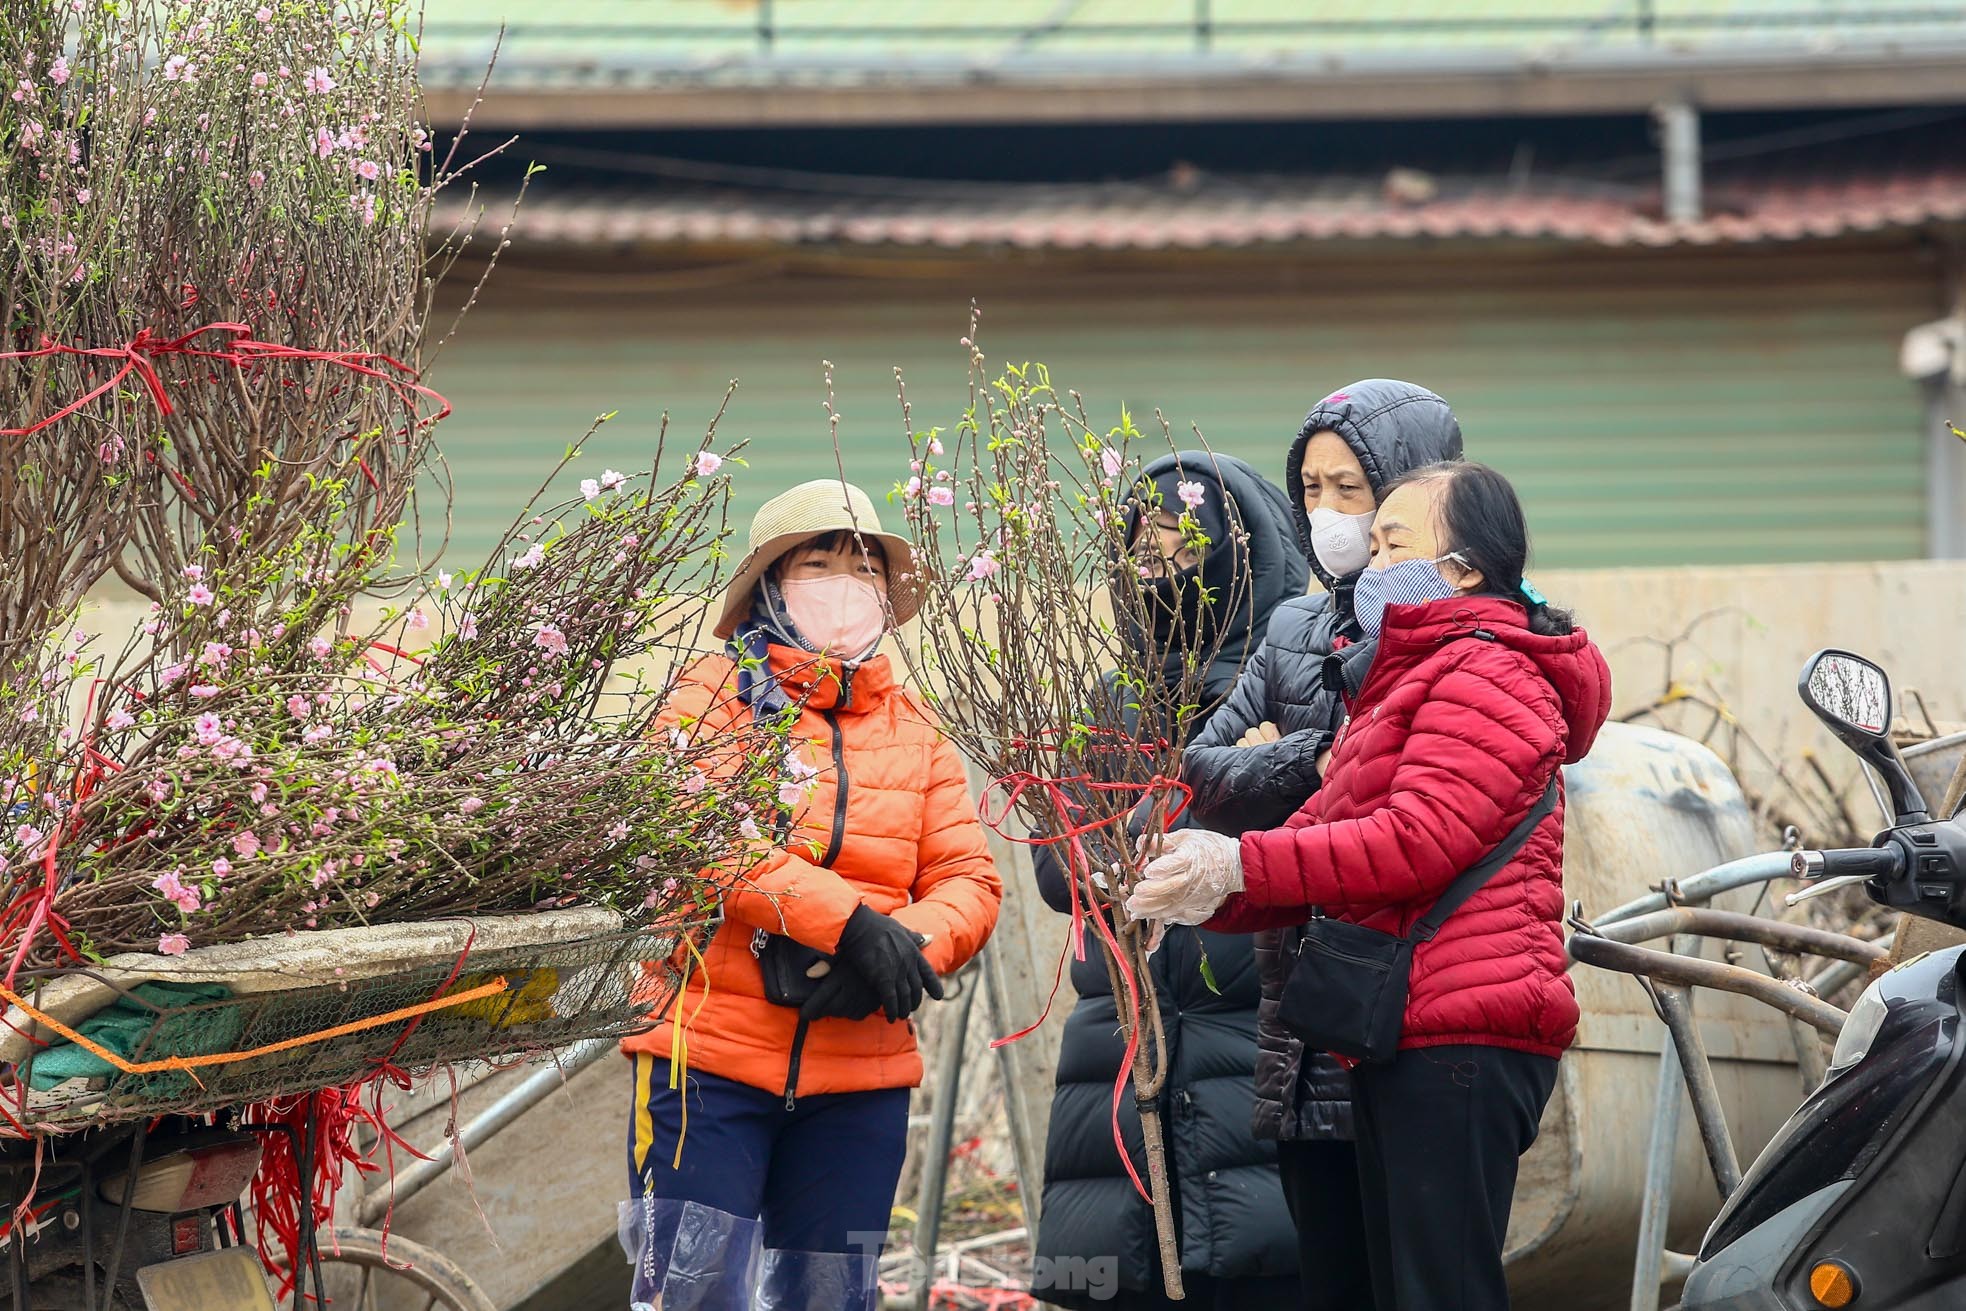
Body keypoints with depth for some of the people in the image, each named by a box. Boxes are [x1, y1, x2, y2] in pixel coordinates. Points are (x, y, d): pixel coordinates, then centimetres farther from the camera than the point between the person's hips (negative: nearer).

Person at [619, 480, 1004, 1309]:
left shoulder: (915, 733, 15)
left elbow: (969, 883, 7)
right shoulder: (714, 700, 2)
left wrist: (906, 947, -16)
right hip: (712, 1055, -4)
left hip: (859, 1076, 4)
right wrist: (848, 923, -24)